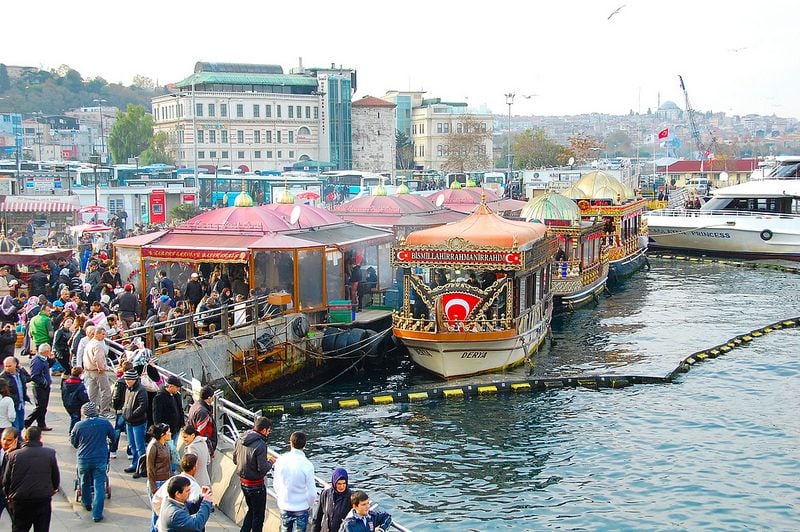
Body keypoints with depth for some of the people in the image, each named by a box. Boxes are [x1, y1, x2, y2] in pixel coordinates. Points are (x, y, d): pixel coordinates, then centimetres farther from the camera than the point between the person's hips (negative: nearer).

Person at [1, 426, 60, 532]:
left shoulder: (14, 455, -5)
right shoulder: (50, 454, -6)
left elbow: (6, 481, 1)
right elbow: (56, 478, 3)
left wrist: (9, 496, 19)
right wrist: (53, 490, 24)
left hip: (19, 502, 0)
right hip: (43, 500, 0)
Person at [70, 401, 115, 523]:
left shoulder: (78, 425, -8)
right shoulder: (105, 423, -6)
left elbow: (73, 442, 5)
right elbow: (113, 438, 10)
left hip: (83, 459, 1)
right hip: (100, 459, -1)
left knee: (85, 483, 24)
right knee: (99, 486, 1)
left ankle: (87, 503, 44)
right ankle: (97, 514, -2)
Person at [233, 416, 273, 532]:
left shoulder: (240, 439, -2)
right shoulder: (260, 445, -25)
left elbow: (235, 460, 8)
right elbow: (262, 468, -23)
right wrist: (270, 462, -4)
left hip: (243, 482, 7)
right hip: (256, 485, -7)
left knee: (251, 510, 25)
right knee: (258, 515, 10)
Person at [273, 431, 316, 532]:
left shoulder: (281, 460, -12)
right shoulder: (307, 465, -22)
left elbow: (275, 483, 2)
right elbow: (312, 492, -15)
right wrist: (309, 505, 5)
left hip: (284, 506, 3)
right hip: (301, 508, -3)